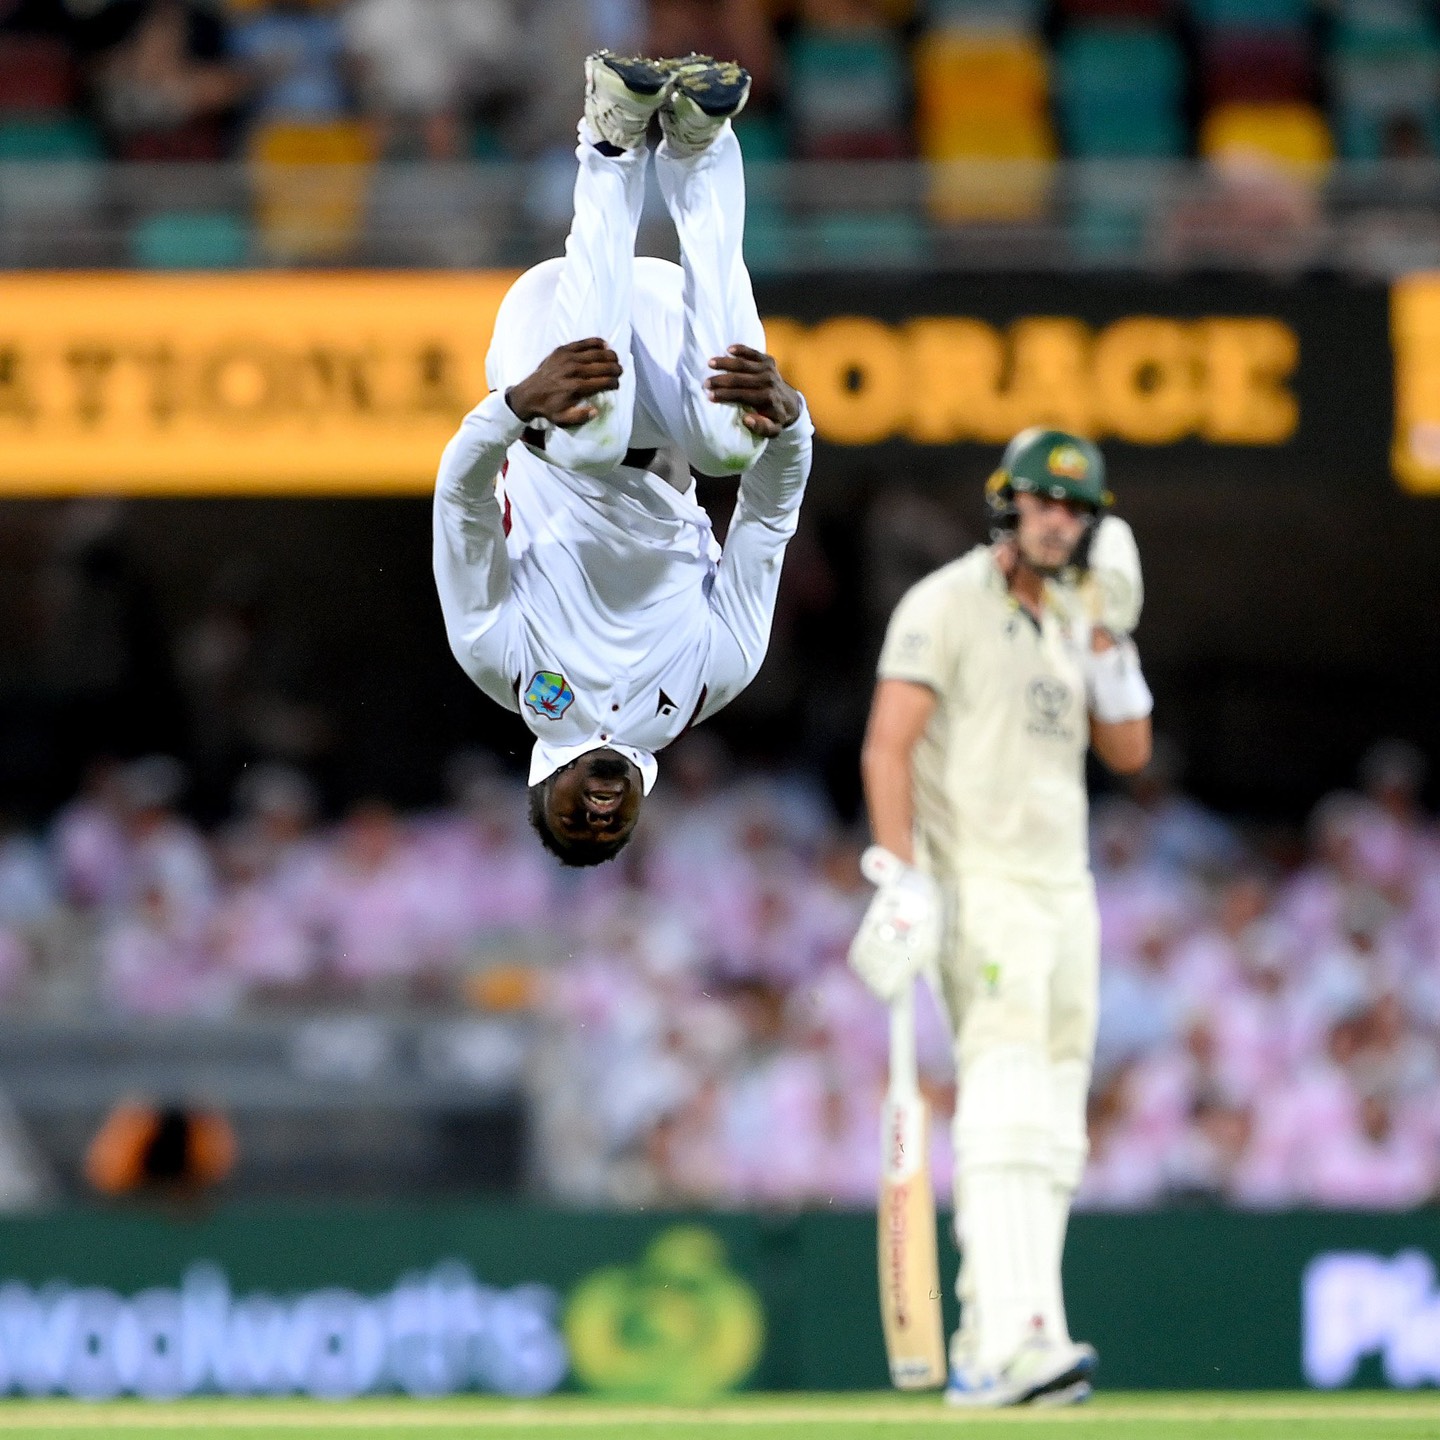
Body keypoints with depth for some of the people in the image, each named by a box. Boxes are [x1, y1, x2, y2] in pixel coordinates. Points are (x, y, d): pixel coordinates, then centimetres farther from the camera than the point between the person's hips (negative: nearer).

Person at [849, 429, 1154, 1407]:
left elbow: (1129, 751, 11)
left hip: (1066, 891, 8)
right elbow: (888, 746, -12)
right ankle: (1020, 1340, -31)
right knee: (1009, 1115, -21)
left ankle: (982, 1355, 12)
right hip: (980, 885, -8)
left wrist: (1109, 643, 0)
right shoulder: (945, 605, -6)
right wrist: (900, 877, -21)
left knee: (1051, 1139, 7)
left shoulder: (1074, 619, 16)